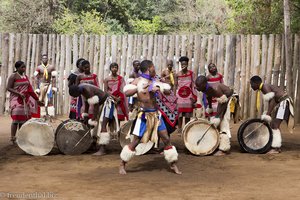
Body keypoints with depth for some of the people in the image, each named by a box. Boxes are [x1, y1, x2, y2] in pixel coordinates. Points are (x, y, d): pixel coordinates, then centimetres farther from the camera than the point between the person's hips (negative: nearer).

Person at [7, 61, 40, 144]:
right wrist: (19, 94, -20)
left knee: (23, 118, 4)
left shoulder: (25, 77, 15)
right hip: (16, 99, -6)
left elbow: (29, 89, 20)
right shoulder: (13, 76, -5)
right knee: (16, 118, -12)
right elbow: (8, 88, -9)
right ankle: (12, 138, -10)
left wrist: (36, 98, 11)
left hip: (25, 100, 6)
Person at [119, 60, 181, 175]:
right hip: (144, 114, -5)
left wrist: (159, 89, -10)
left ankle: (173, 165, 18)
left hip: (155, 114, 5)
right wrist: (140, 88, -24)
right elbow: (126, 92, -15)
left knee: (166, 139, 5)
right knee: (135, 141, -3)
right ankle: (122, 165, 13)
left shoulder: (154, 82, 9)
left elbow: (168, 90, 8)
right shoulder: (138, 81, -4)